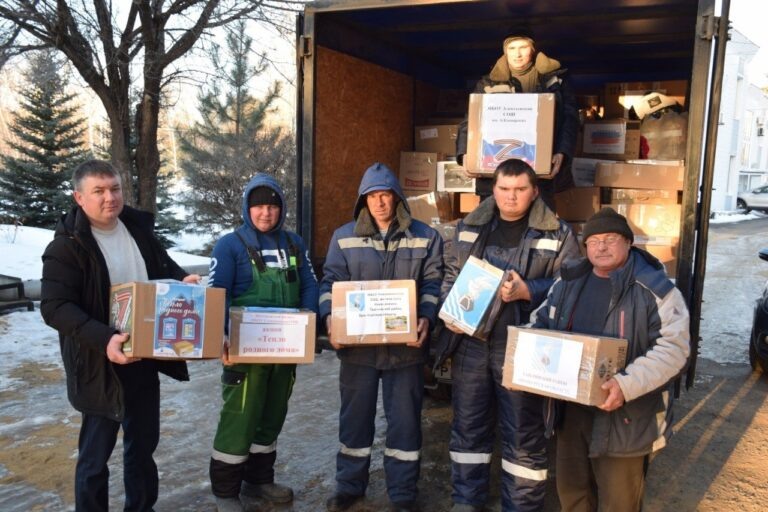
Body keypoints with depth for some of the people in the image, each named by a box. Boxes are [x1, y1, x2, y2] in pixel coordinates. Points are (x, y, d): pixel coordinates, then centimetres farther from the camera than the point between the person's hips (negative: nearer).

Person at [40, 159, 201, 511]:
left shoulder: (138, 228, 3)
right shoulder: (67, 245, -15)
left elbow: (163, 268, 17)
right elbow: (54, 307, -21)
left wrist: (183, 281, -7)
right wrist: (102, 339, -35)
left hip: (145, 359, 6)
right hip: (100, 366, -6)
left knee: (144, 442, 20)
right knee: (96, 451, 8)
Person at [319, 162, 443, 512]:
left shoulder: (425, 237, 2)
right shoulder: (344, 237, 4)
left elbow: (433, 285, 1)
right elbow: (329, 283, 4)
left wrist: (427, 318, -16)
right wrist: (329, 317, -13)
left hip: (406, 345, -1)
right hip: (357, 344, 1)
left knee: (404, 420, 8)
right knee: (354, 417, 13)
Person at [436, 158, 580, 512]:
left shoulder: (557, 234, -1)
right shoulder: (469, 227, 10)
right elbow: (450, 276, 14)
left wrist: (527, 291, -19)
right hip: (470, 342, 4)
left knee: (523, 432, 7)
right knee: (469, 424, 14)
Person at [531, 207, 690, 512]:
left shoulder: (655, 289, -11)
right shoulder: (568, 281, 7)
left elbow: (672, 348, -17)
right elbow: (542, 326, 17)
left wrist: (627, 385, -30)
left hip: (624, 415, -5)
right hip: (570, 408, 5)